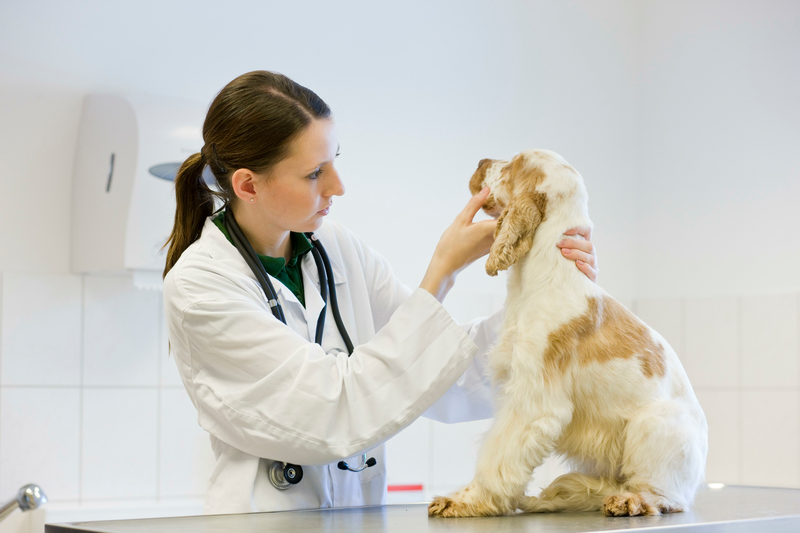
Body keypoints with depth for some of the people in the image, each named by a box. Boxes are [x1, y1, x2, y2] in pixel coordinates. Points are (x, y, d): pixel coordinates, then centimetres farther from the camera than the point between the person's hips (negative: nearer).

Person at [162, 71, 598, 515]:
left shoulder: (339, 248, 4)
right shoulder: (197, 287, -12)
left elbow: (436, 376, 6)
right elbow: (341, 413, -17)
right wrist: (445, 269, -15)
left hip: (360, 513, 4)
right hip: (270, 516, -4)